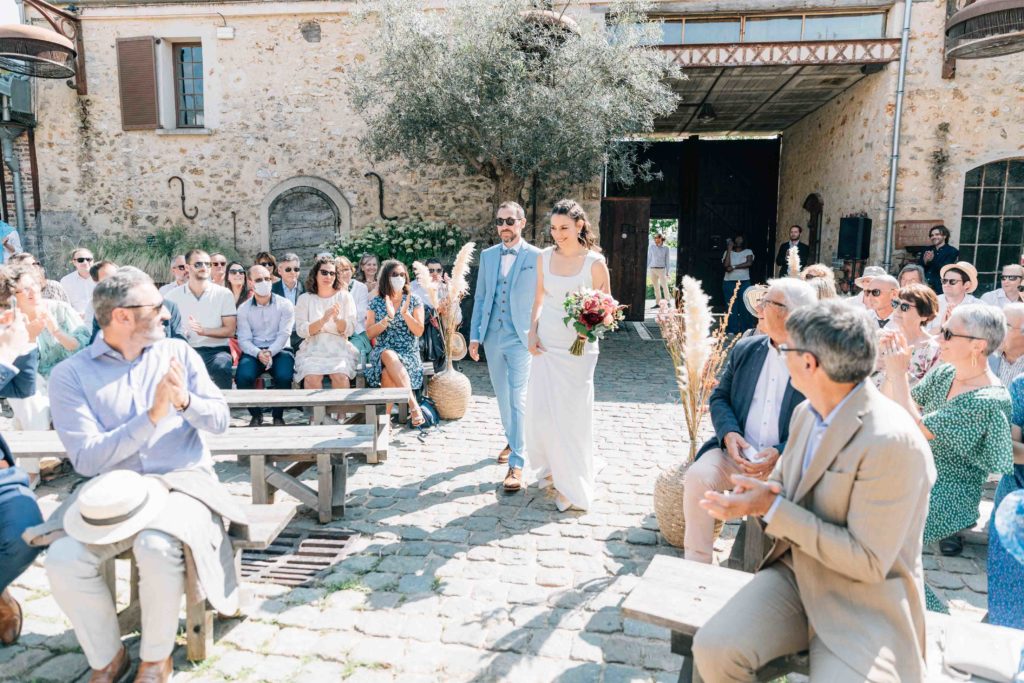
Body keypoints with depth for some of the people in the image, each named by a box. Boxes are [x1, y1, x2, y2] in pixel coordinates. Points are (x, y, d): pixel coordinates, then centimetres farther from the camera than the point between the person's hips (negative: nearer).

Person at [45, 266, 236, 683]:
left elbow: (220, 420, 4)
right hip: (113, 492, 1)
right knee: (63, 560, -24)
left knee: (156, 548, -30)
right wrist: (152, 416, -19)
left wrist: (185, 400, -17)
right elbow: (86, 458, -10)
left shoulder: (178, 353, 6)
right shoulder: (72, 373, -1)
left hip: (183, 483, -1)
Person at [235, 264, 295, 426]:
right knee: (243, 376, -29)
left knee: (284, 376, -32)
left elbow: (284, 334, -6)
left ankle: (278, 415, -5)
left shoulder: (285, 305, 4)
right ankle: (256, 414, -2)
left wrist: (270, 352, -24)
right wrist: (258, 353, -21)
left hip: (280, 350, -1)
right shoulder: (244, 309, 8)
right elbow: (244, 339, 0)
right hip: (254, 351, 1)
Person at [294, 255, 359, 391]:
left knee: (341, 376, -29)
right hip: (312, 349, 0)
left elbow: (349, 330, 2)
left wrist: (336, 319, -18)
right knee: (312, 378, -28)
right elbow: (301, 330, -3)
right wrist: (323, 320, -18)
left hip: (339, 349, 0)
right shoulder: (305, 298, 8)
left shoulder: (345, 297, 9)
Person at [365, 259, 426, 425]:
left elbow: (419, 332, 0)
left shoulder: (414, 301, 8)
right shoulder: (375, 303, 10)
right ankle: (413, 403, -42)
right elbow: (370, 333, 2)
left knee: (388, 373, -34)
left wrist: (405, 313, -14)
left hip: (409, 353, -1)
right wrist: (388, 318, -12)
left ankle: (385, 416, -28)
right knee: (389, 356, -37)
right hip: (383, 351, 1)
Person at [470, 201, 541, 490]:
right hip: (492, 337, 5)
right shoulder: (487, 255, 9)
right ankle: (512, 441, 36)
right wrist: (474, 335, 6)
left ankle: (517, 463, -4)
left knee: (517, 399, -7)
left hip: (521, 338, -5)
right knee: (502, 396, 16)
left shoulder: (536, 257, -4)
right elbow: (480, 297, 11)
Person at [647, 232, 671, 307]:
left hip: (661, 269, -2)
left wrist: (667, 271, 1)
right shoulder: (651, 246, 3)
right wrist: (646, 269, 9)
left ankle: (668, 302, -2)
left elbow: (667, 260, 4)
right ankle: (657, 303, 13)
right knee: (656, 287, 7)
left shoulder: (665, 248, -1)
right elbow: (648, 258, 10)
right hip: (652, 269, 2)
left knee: (664, 286, -7)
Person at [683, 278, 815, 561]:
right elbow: (719, 398, 13)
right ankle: (696, 565, -9)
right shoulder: (745, 350, 10)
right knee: (698, 476, -23)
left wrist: (781, 453, -20)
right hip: (737, 451, 4)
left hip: (788, 462, -3)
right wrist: (729, 433, -8)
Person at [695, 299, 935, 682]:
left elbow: (868, 560, -22)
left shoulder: (891, 441, -23)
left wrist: (773, 508, -21)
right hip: (796, 573, 6)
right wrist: (757, 494, -8)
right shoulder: (806, 412, 2)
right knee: (712, 649, -16)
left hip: (863, 604, -6)